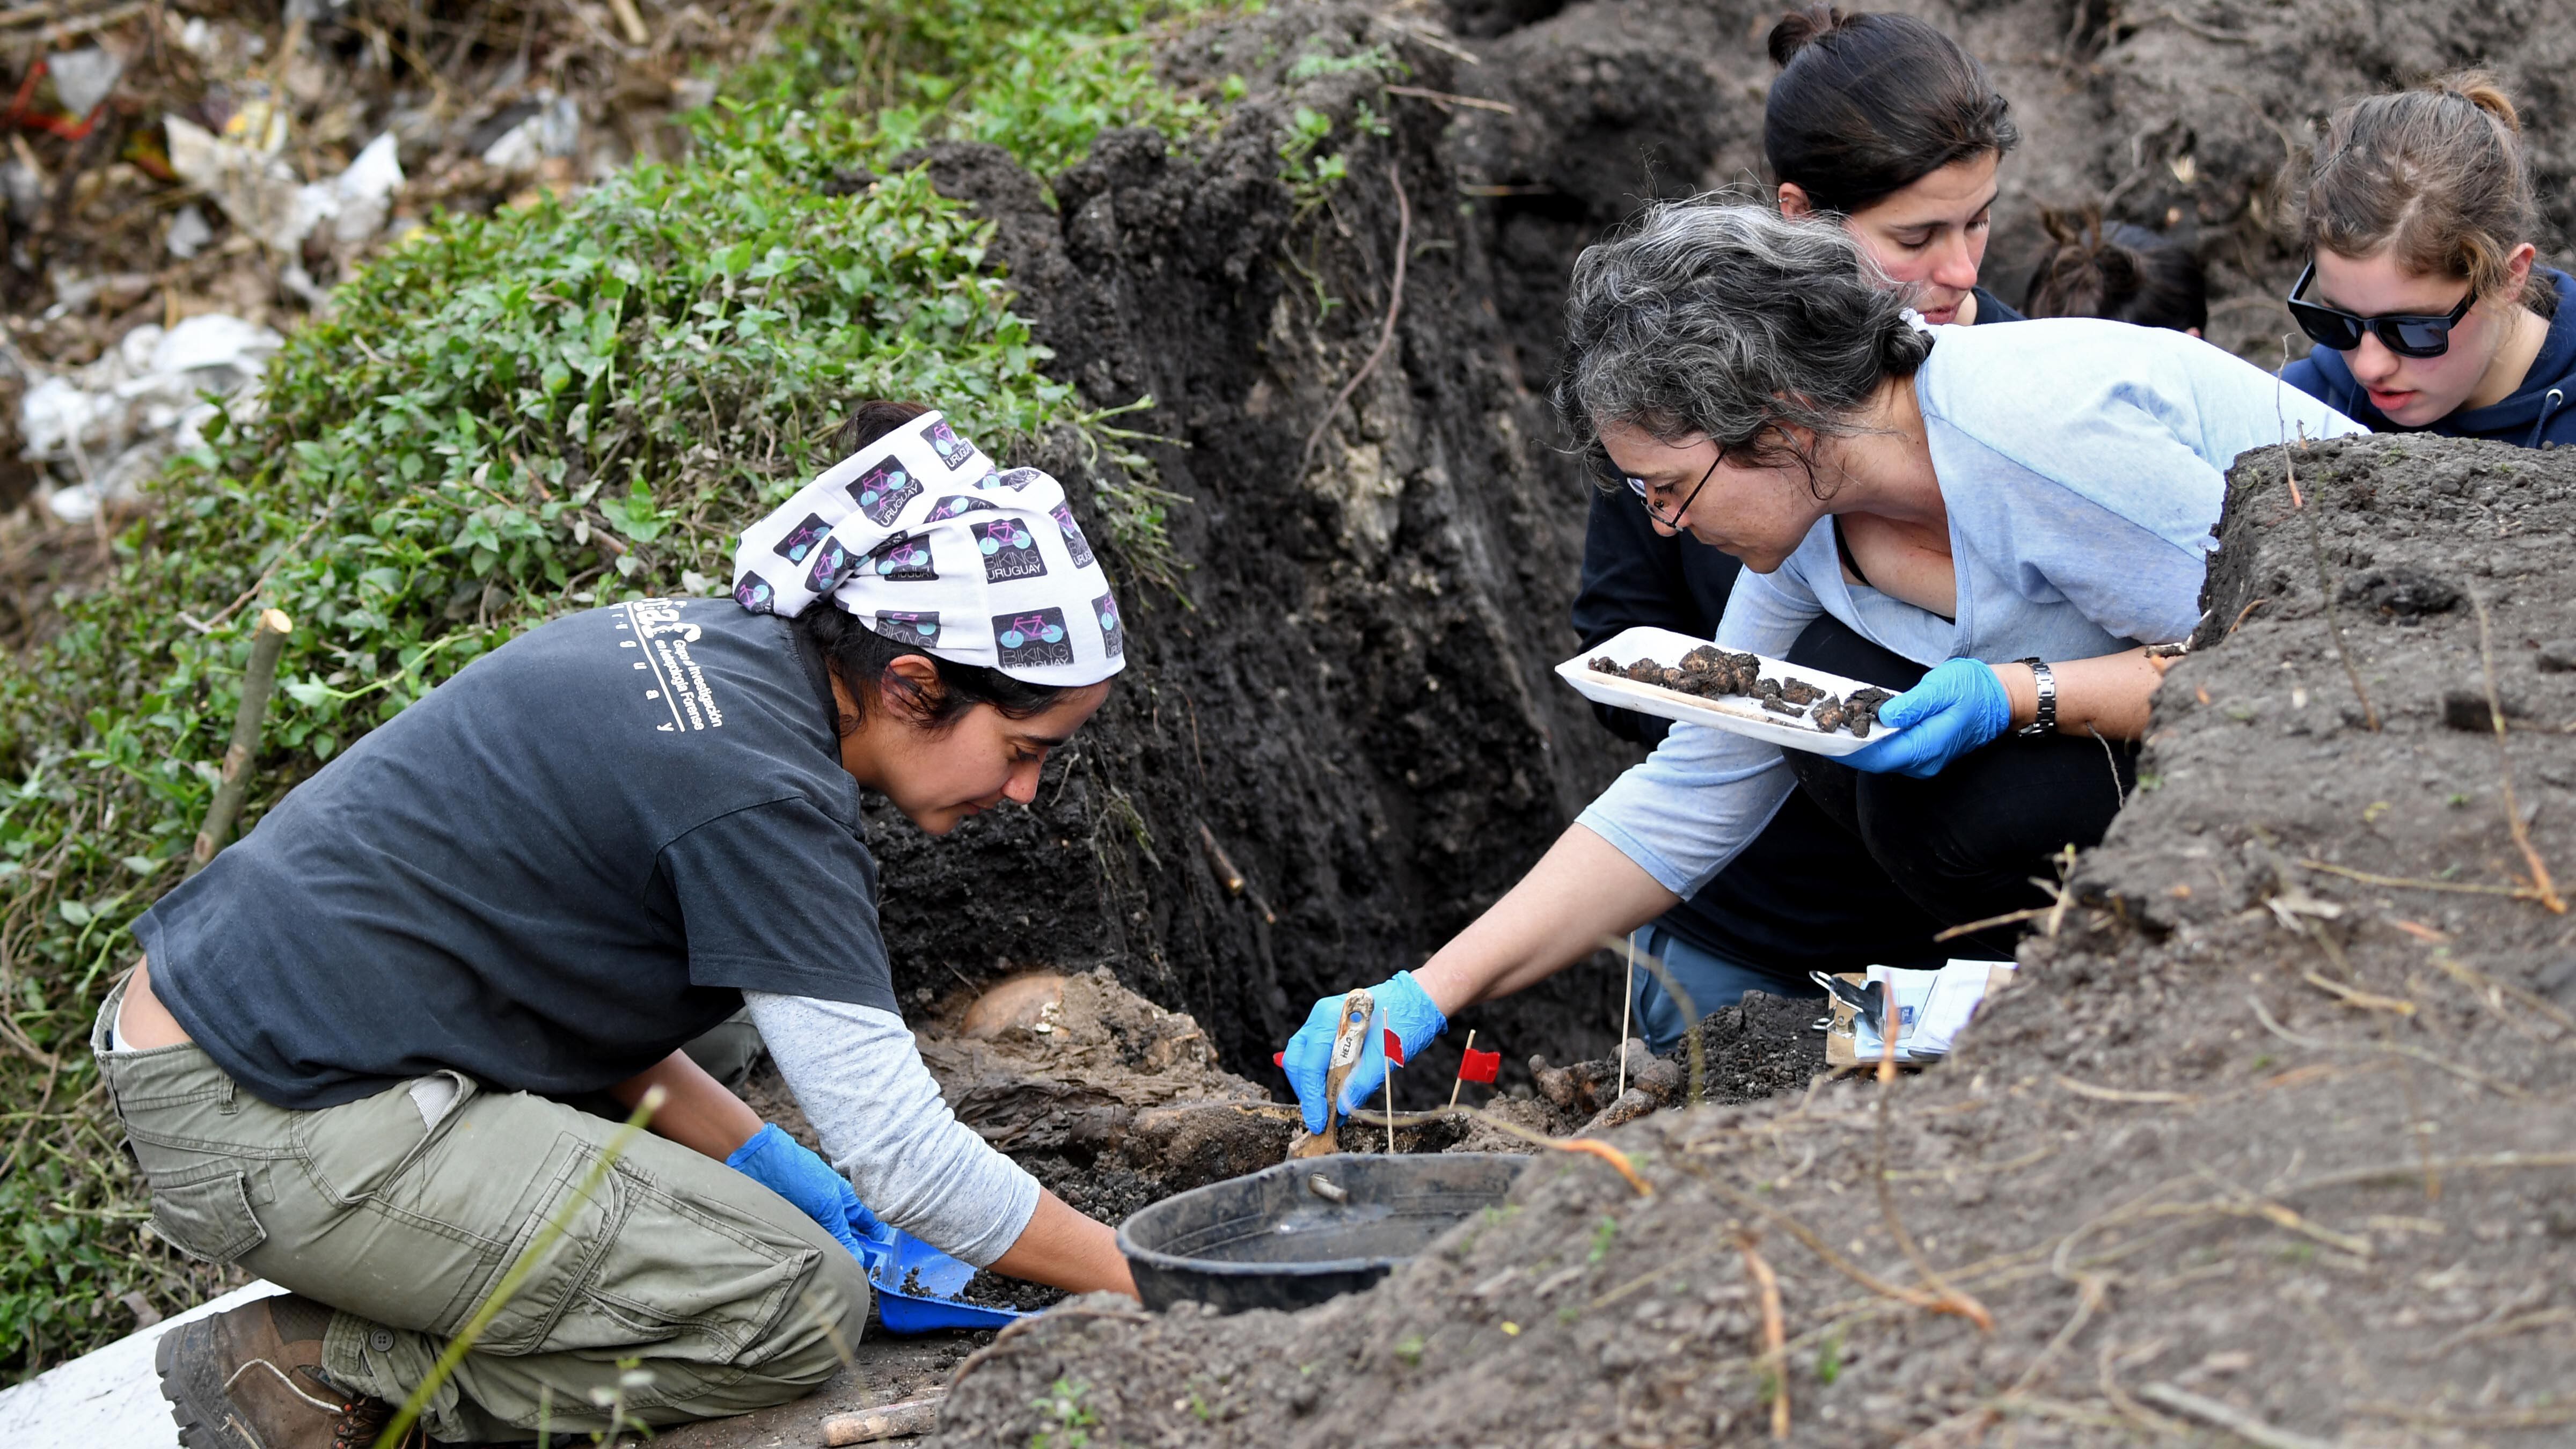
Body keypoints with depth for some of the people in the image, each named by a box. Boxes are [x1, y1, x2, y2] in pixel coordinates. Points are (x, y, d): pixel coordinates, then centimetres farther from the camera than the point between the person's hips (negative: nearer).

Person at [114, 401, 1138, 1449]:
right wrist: (1148, 1282, -6)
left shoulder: (703, 647, 7)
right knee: (802, 1304, -11)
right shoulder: (761, 798, -19)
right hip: (276, 1139, -10)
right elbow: (902, 1154, -17)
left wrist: (782, 1171, 12)